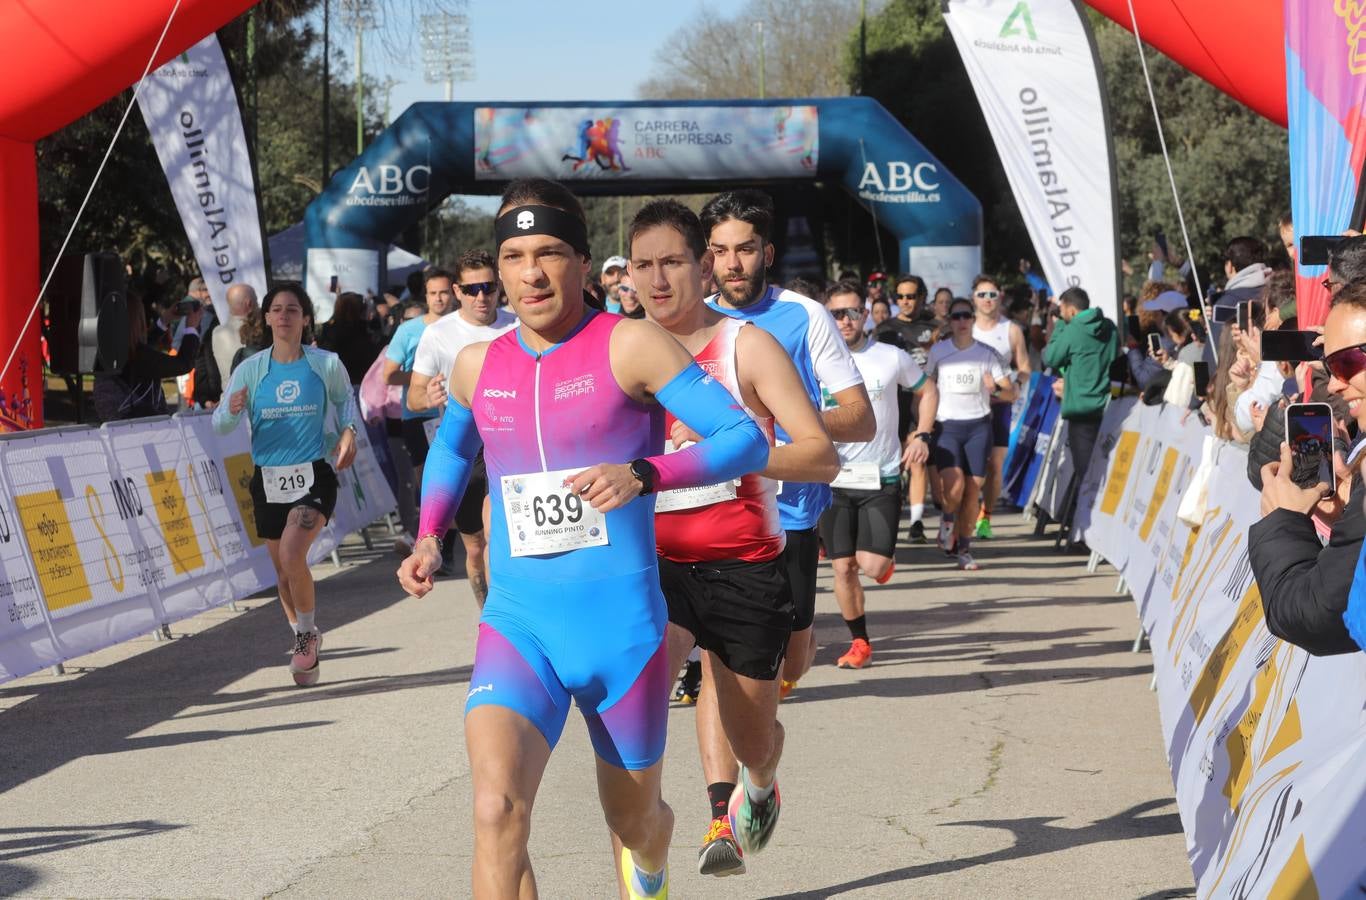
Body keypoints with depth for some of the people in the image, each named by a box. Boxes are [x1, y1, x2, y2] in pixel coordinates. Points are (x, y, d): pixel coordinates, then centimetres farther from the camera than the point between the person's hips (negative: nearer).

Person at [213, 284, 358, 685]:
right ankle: (305, 641, 32)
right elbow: (220, 423, -1)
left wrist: (348, 431, -2)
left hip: (314, 475, -3)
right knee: (283, 570, 10)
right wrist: (231, 411, -23)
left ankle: (307, 634, 0)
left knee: (292, 554, -22)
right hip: (268, 479, 3)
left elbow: (345, 398, 17)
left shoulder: (326, 364, -2)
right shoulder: (251, 369, 1)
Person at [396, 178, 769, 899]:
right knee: (497, 812, -23)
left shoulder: (628, 345, -8)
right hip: (516, 624, 2)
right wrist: (427, 539, 13)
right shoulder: (477, 366, 6)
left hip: (622, 627, -2)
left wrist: (643, 474, -27)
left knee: (633, 820, 18)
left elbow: (747, 439, -11)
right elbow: (450, 447, 30)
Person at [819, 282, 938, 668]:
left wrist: (922, 436, 2)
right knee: (843, 567, 1)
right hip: (835, 480, 1)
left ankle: (885, 560, 26)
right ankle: (859, 642, 17)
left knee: (871, 566, -11)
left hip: (881, 479, -1)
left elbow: (928, 391, 15)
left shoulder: (892, 358, -2)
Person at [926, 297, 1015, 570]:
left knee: (972, 489, 0)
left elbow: (1011, 392, 3)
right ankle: (947, 519, 14)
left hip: (978, 425, 1)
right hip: (946, 425, -1)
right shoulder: (938, 351, 4)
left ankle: (964, 549, 14)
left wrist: (995, 389, -18)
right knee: (954, 486, -19)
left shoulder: (987, 354, 3)